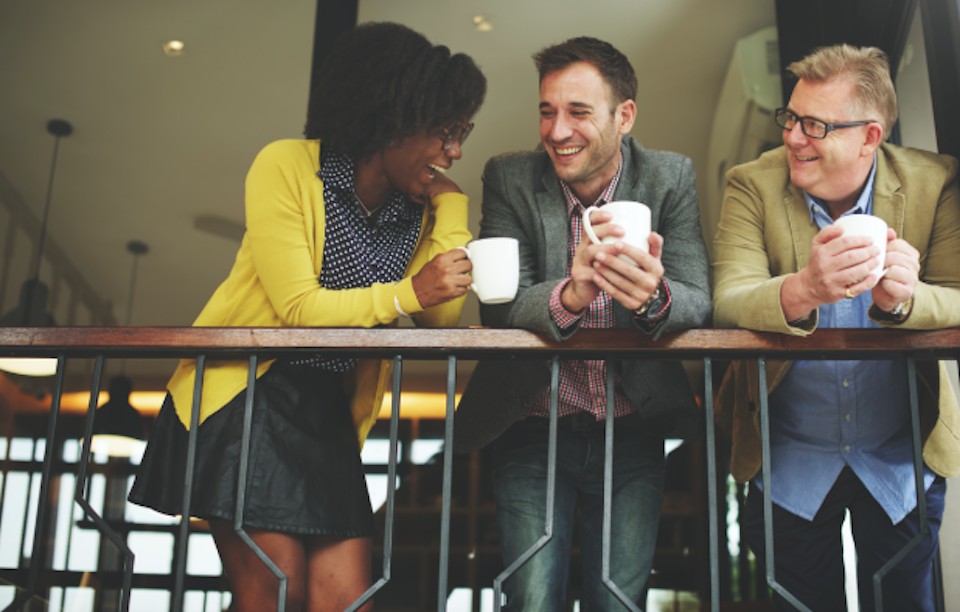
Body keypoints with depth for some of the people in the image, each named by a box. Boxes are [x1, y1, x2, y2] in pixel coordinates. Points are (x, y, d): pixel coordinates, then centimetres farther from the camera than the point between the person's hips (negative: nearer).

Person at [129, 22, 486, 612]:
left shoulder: (422, 205, 6)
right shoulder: (288, 166, -9)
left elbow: (442, 319, -5)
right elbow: (298, 307, -15)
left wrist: (450, 205, -6)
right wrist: (406, 293, -26)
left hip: (329, 411, 5)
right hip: (243, 393, -5)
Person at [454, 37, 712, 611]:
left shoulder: (671, 178, -2)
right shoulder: (510, 178, -4)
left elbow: (700, 305, -11)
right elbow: (497, 308, -14)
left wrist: (655, 298, -36)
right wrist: (568, 296, -36)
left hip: (633, 435, 1)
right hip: (533, 431, -1)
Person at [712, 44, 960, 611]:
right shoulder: (752, 186, -12)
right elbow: (728, 304, -25)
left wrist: (904, 299, -39)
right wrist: (801, 291, -47)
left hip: (900, 462, 1)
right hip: (791, 465, 0)